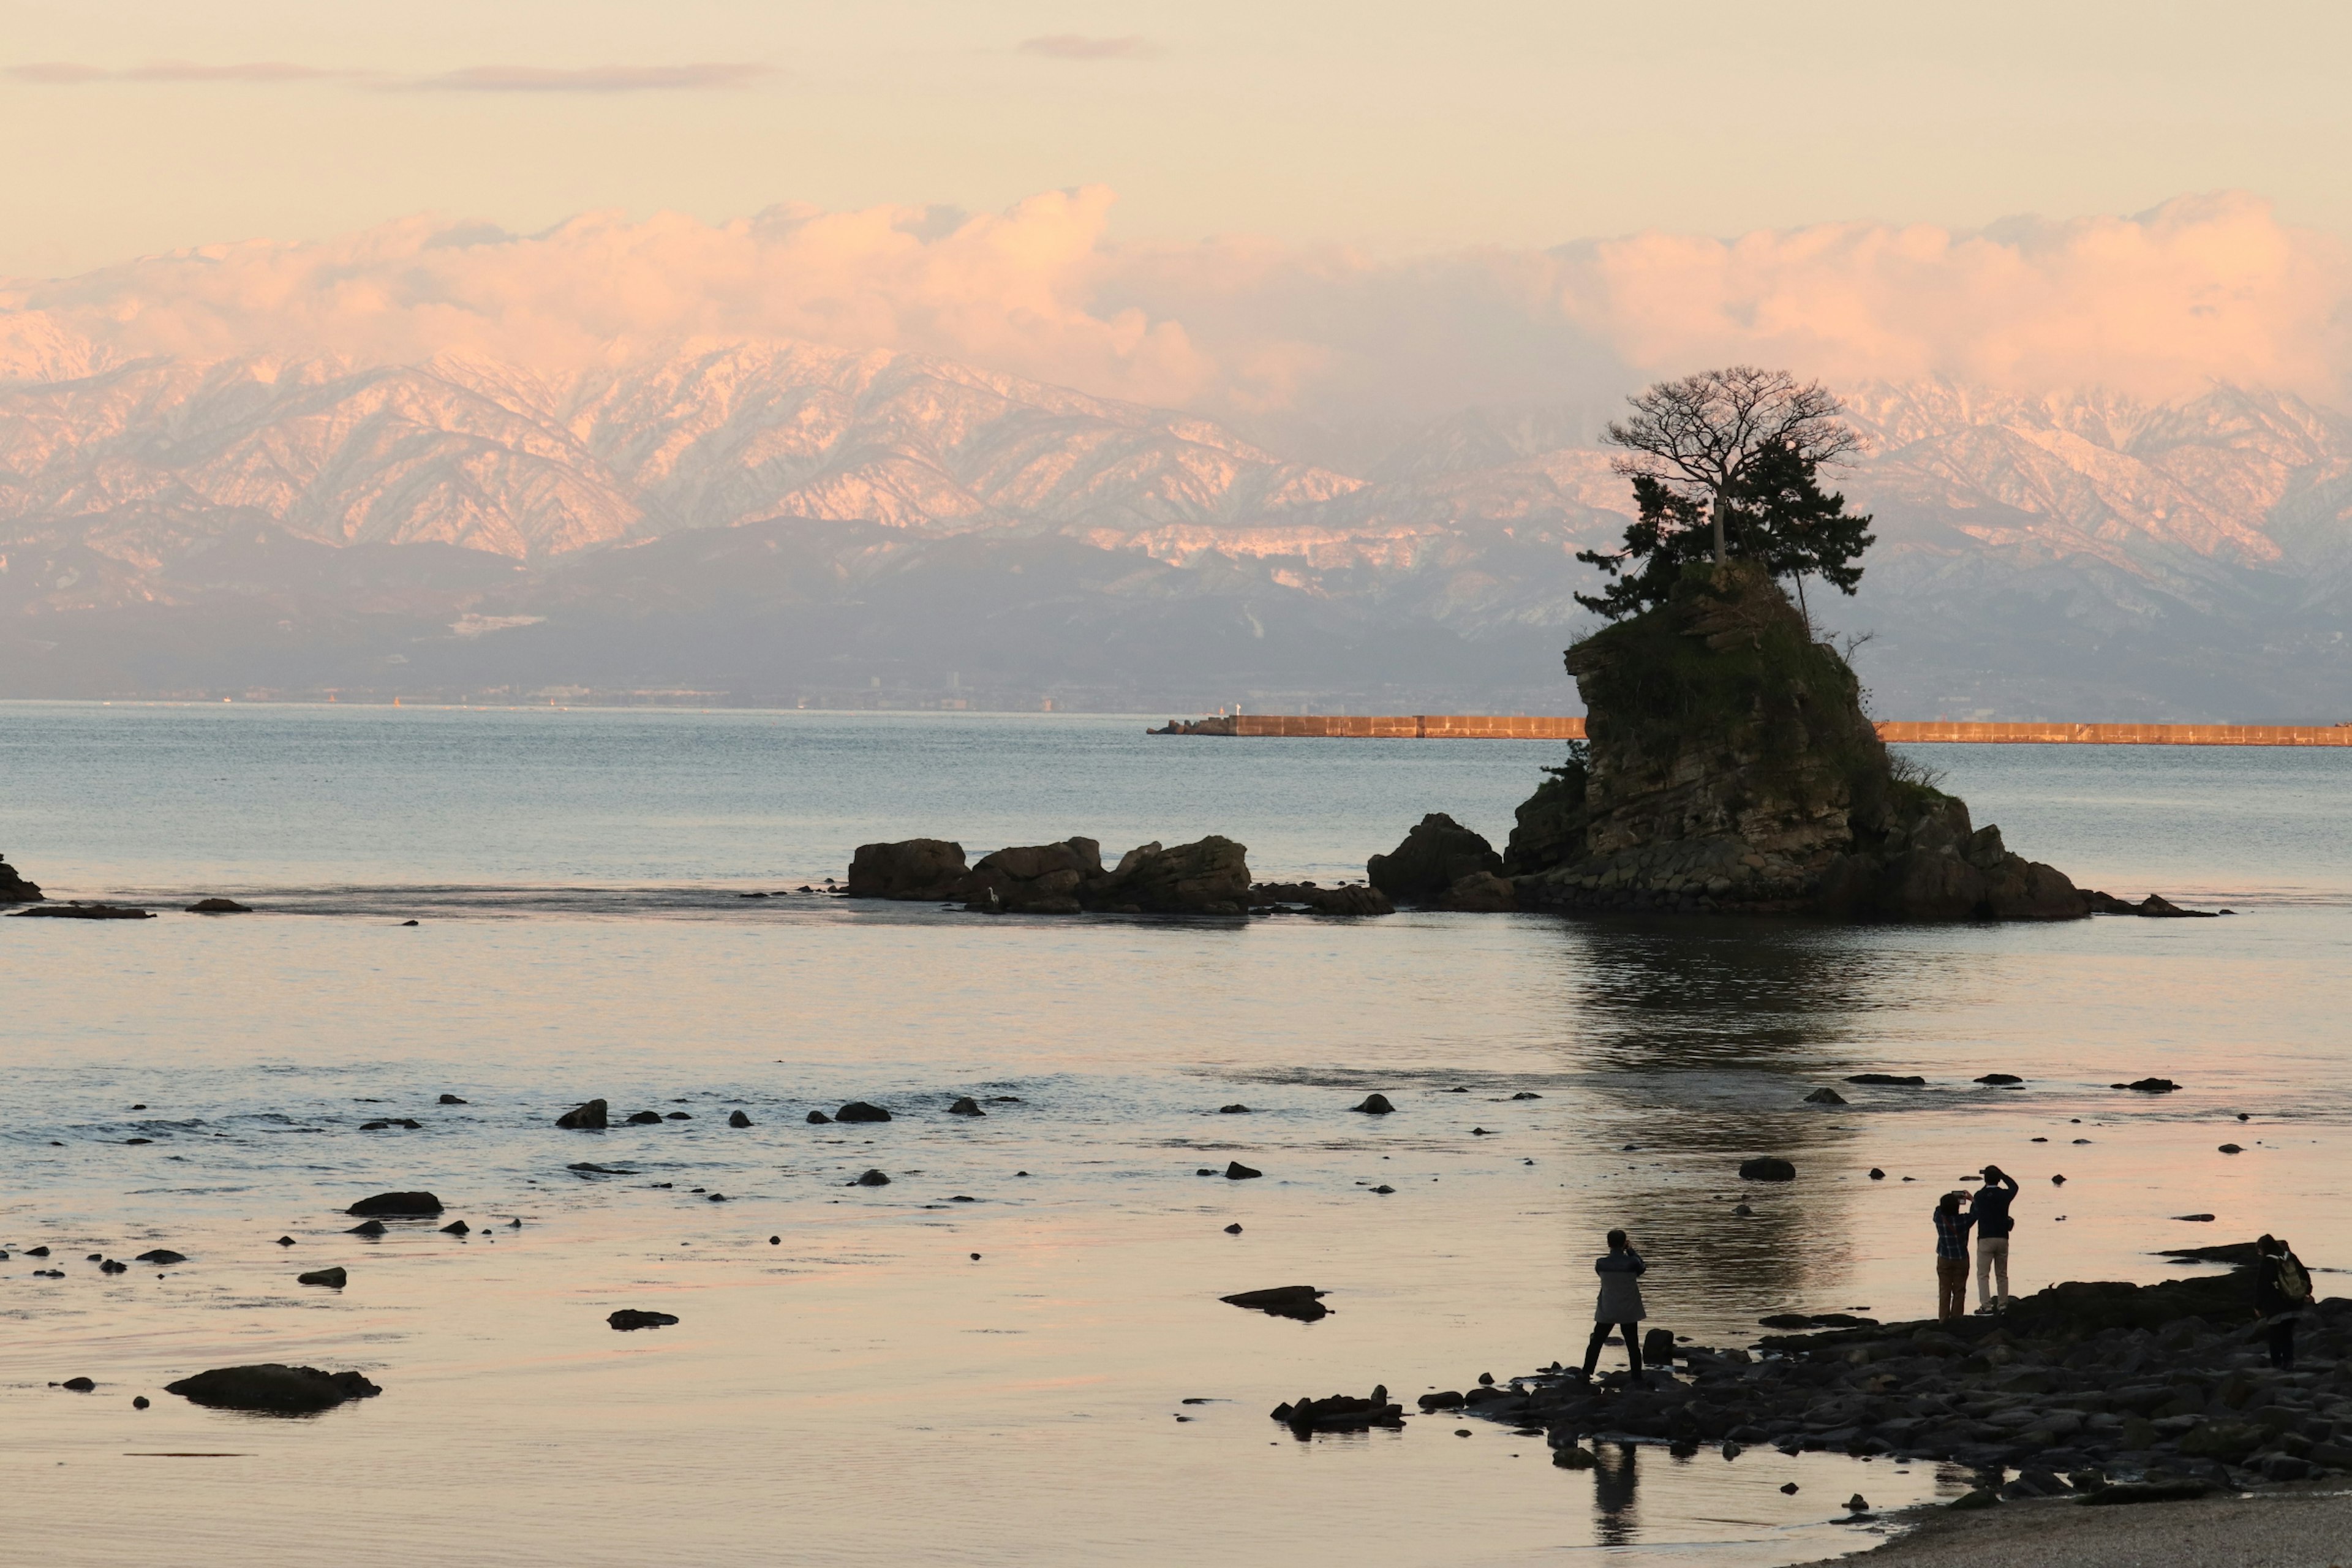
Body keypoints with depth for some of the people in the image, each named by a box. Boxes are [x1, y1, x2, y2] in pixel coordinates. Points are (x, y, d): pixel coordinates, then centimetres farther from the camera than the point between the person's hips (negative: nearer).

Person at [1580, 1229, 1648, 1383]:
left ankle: (1587, 1374, 12)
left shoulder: (1601, 1264, -11)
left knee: (1596, 1343, 13)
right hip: (1629, 1311, -1)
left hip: (1606, 1311, 1)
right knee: (1633, 1346, 8)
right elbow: (1642, 1269, 5)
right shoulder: (1631, 1262, -16)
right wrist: (1631, 1252, 9)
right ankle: (1637, 1378, 10)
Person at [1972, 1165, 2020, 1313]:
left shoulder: (1980, 1196, -5)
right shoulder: (2005, 1195, -2)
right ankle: (2002, 1305, 11)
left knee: (1983, 1274, -1)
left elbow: (1973, 1213, 11)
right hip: (2003, 1238, 3)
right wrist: (2002, 1174, 24)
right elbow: (2014, 1186, 22)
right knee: (2002, 1274, 13)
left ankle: (1986, 1305, -12)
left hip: (1985, 1239, -3)